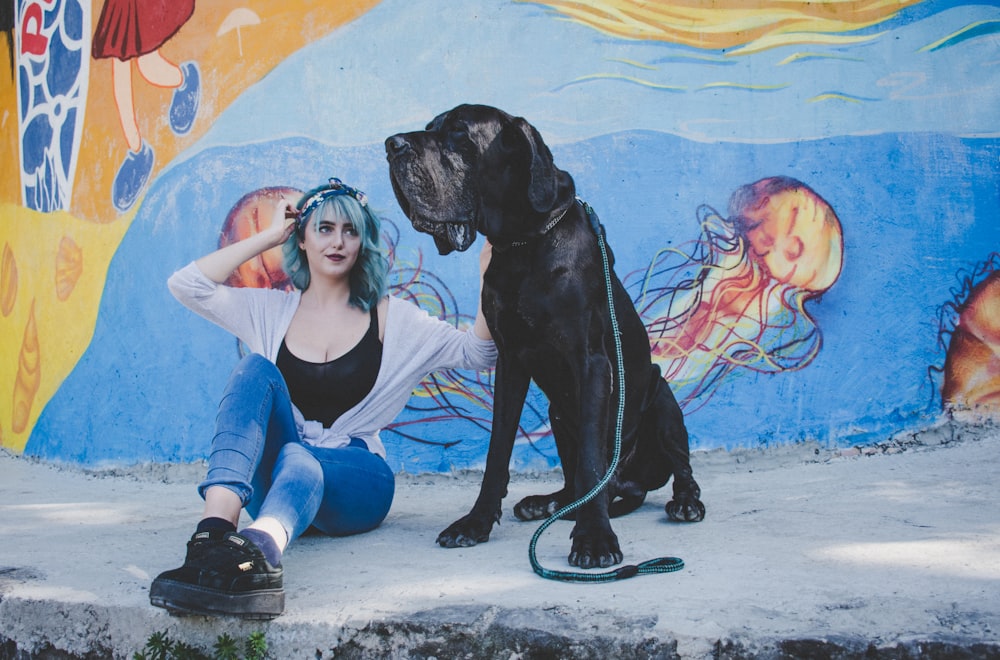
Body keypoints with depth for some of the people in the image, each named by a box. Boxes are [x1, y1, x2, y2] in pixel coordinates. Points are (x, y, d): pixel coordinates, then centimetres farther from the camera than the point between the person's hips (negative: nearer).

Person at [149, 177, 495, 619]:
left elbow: (478, 353, 2)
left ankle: (258, 549, -74)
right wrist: (267, 237, 6)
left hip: (355, 479, -1)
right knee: (257, 367, -25)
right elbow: (185, 285, 2)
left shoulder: (390, 318, 8)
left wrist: (488, 278, -14)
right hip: (270, 476, 2)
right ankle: (216, 528, -49)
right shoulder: (271, 311, 12)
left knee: (297, 463, -37)